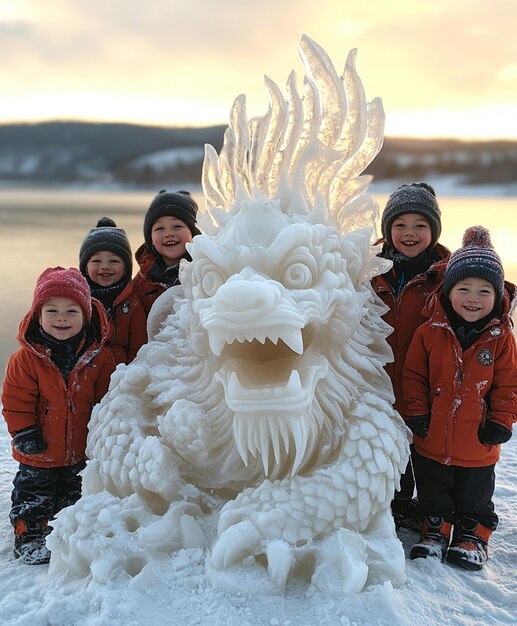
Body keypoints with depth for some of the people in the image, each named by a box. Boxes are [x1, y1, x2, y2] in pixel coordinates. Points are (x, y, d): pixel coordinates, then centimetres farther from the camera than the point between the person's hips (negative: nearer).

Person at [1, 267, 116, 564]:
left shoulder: (100, 357, -10)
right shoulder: (26, 358, -14)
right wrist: (24, 434, -14)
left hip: (83, 453, 2)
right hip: (39, 453, -2)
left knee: (75, 498, 20)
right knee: (32, 497, 11)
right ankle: (29, 535, 30)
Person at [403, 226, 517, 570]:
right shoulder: (429, 333, -9)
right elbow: (414, 376, -2)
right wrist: (417, 413, -6)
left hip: (478, 443, 0)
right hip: (433, 439, 1)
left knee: (475, 498, 18)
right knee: (434, 494, 19)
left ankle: (472, 537, 36)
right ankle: (436, 531, 37)